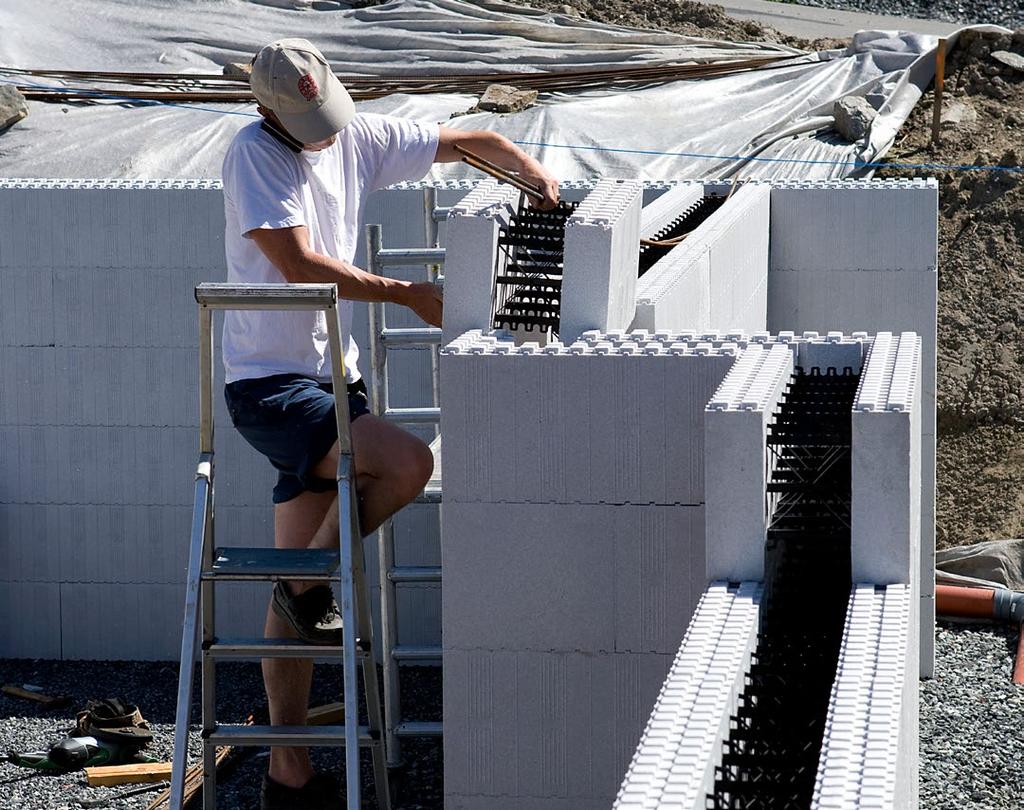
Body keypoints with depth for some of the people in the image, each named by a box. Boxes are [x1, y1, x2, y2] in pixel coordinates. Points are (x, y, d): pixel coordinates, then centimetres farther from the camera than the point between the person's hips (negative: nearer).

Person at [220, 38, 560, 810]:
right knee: (408, 462, -28)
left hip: (331, 378, 7)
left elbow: (472, 141, 16)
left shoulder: (359, 137, 6)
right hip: (270, 386, -7)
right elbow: (300, 264, -19)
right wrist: (409, 294, -16)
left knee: (295, 596, 8)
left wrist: (538, 174, -2)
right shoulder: (254, 154, -13)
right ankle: (312, 578, -4)